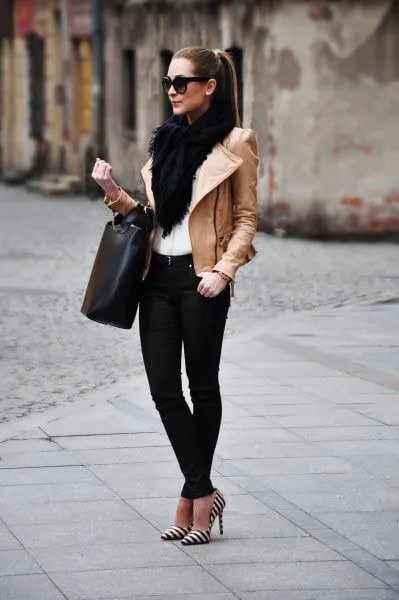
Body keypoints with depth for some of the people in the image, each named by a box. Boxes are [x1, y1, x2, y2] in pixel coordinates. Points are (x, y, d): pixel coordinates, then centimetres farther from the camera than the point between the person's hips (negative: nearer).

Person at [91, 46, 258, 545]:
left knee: (202, 385, 4)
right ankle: (202, 493, 6)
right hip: (158, 275, 6)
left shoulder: (234, 143, -4)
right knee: (163, 387, -1)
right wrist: (114, 193, 2)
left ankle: (194, 494, 13)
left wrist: (223, 270, -15)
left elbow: (245, 219, -3)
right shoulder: (166, 140, 14)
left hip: (200, 278, -6)